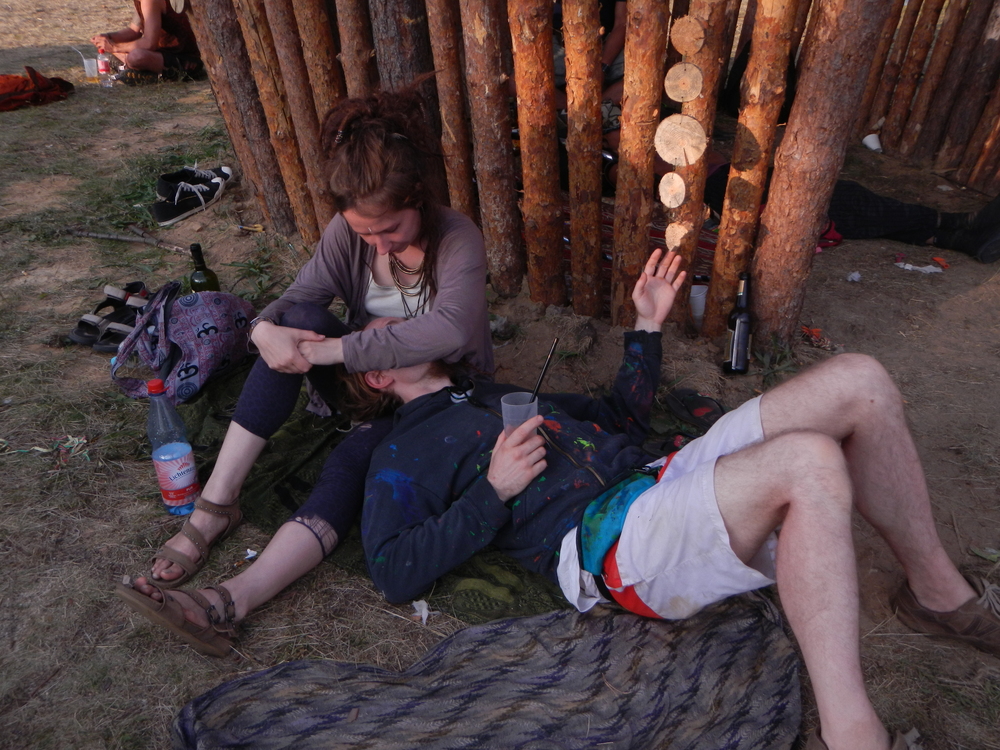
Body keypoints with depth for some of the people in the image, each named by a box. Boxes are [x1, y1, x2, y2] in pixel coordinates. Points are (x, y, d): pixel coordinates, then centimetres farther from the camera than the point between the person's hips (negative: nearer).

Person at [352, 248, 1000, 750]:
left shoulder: (501, 394, 29)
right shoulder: (402, 456, 10)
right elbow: (394, 574, -4)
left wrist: (647, 326, 23)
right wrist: (494, 491, -12)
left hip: (661, 479, 8)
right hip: (606, 545, -8)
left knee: (858, 382, -4)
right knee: (810, 463, -33)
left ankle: (940, 594, 8)